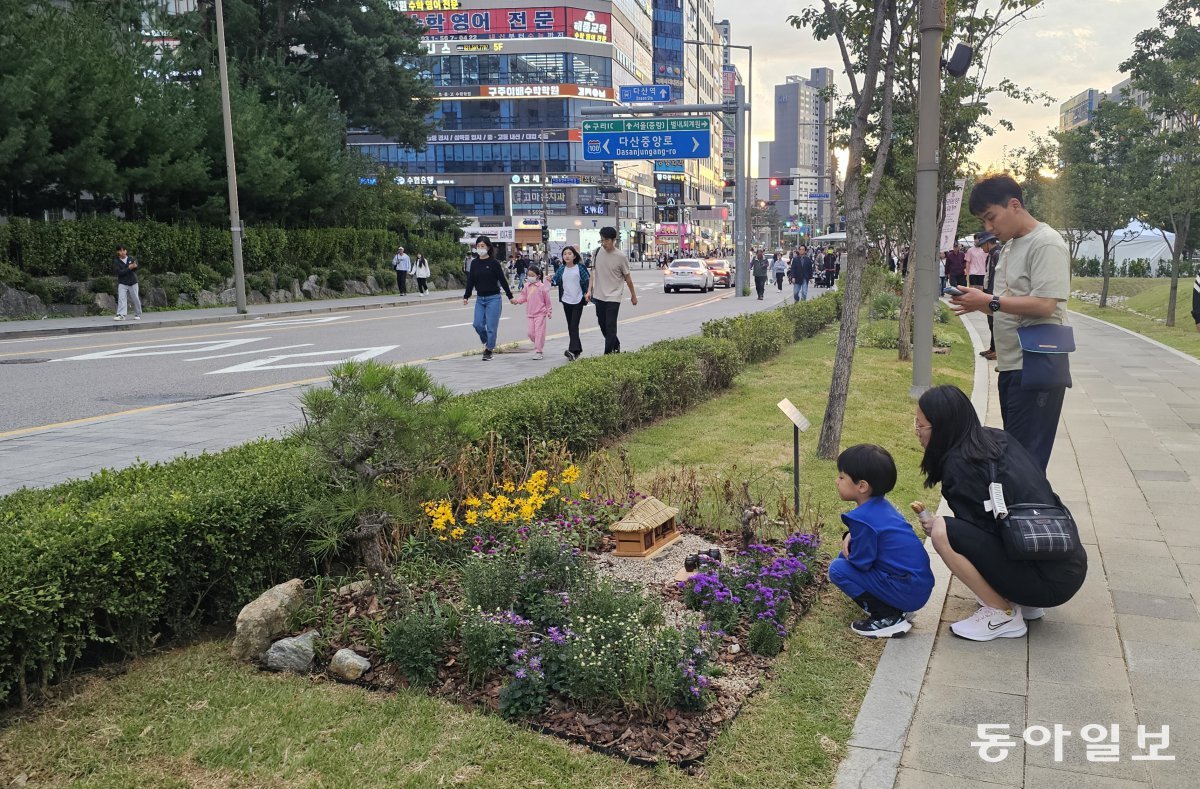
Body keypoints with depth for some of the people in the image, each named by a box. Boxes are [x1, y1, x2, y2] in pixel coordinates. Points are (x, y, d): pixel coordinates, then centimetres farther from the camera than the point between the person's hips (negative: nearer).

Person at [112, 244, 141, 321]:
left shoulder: (131, 259, 3)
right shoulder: (116, 262, -2)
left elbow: (136, 265, -12)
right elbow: (118, 272, -14)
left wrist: (134, 266, -36)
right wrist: (129, 268, -21)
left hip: (132, 283, 1)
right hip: (122, 283, -1)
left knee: (135, 299, 6)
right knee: (121, 298, -13)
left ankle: (138, 314, 21)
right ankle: (121, 315, -20)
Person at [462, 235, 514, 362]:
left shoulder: (494, 263, -7)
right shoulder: (474, 264, 6)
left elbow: (502, 280, -4)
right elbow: (470, 281, 11)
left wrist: (510, 296, 0)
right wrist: (466, 296, 6)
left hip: (493, 298, -4)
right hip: (480, 298, 5)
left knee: (491, 326, -3)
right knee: (477, 324, -2)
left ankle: (489, 350, 11)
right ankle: (487, 343, 25)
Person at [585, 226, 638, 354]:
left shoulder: (621, 256, -11)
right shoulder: (598, 252, -1)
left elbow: (627, 277, -1)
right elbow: (593, 272, 9)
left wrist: (633, 295, 7)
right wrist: (589, 290, 2)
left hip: (613, 297, -5)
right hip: (599, 296, 5)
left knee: (610, 327, -8)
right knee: (603, 326, 15)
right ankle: (616, 346, 36)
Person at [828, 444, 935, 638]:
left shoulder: (863, 519, -23)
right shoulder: (880, 504, 6)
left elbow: (860, 562, -18)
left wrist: (848, 547, 4)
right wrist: (850, 535, 2)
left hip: (908, 592, -9)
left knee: (838, 569, -10)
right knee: (845, 558, 14)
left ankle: (888, 618, -8)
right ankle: (889, 608, 12)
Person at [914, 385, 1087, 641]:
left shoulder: (958, 464, -15)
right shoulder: (997, 438, 8)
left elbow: (980, 526, -11)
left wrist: (938, 528, 4)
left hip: (1050, 582, -9)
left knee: (943, 533, -17)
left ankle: (1003, 615, -3)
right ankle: (1023, 602, 17)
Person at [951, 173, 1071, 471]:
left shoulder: (1046, 244, -13)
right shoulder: (1011, 245, 17)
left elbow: (1044, 305, -23)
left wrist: (989, 301, -19)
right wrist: (978, 301, 2)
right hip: (1011, 367, 10)